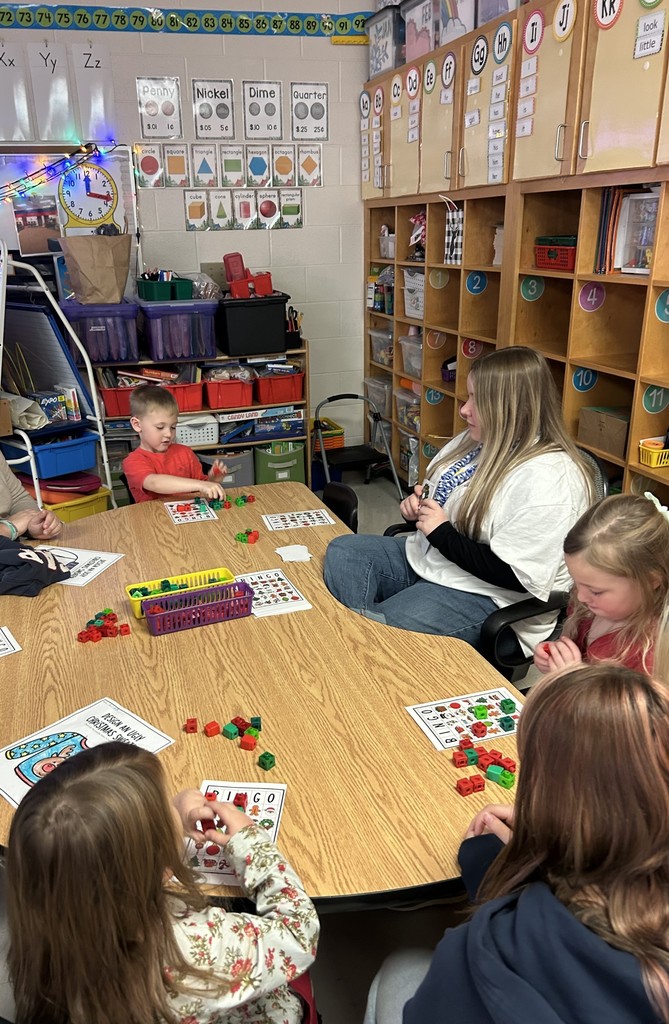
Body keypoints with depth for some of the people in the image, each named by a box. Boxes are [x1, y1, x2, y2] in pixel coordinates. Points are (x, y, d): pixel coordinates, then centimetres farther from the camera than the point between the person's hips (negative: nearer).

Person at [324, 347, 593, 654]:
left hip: (488, 596, -9)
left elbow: (515, 575, -27)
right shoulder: (477, 440, 5)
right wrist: (418, 505, -1)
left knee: (380, 628, -28)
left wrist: (442, 533, -21)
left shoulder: (549, 479, -24)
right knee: (342, 553, -6)